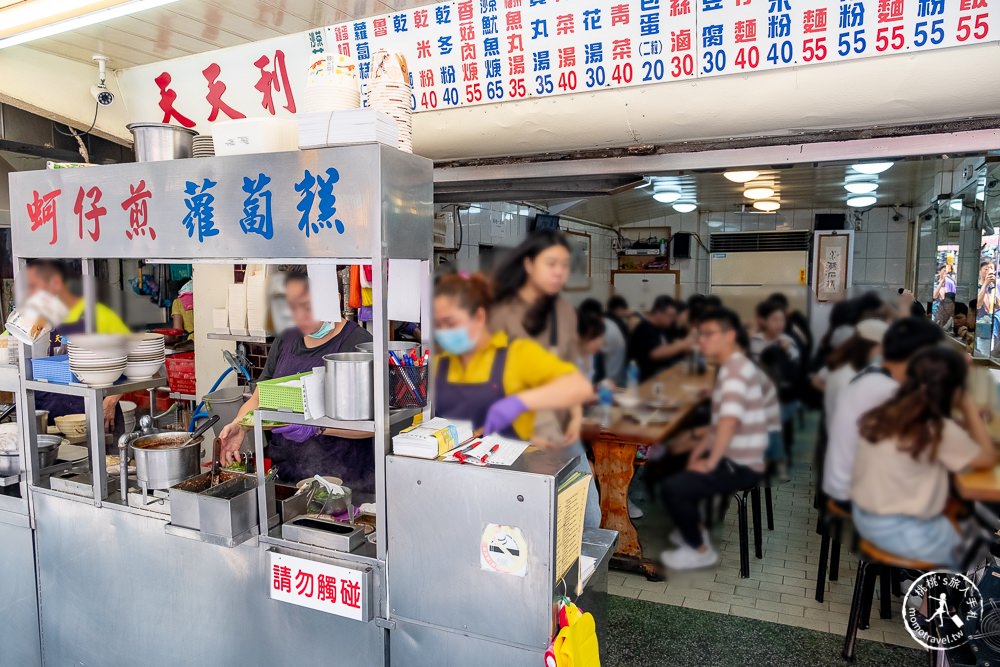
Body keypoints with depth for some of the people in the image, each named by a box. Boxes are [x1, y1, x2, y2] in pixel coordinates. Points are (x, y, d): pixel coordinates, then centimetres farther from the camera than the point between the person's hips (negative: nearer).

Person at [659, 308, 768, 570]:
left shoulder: (735, 371, -23)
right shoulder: (733, 367, 11)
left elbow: (728, 420, -35)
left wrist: (710, 462, -25)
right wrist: (700, 448, 12)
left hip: (741, 465, -11)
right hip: (734, 457, 11)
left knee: (673, 488, -18)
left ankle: (700, 550, 2)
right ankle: (693, 529, 30)